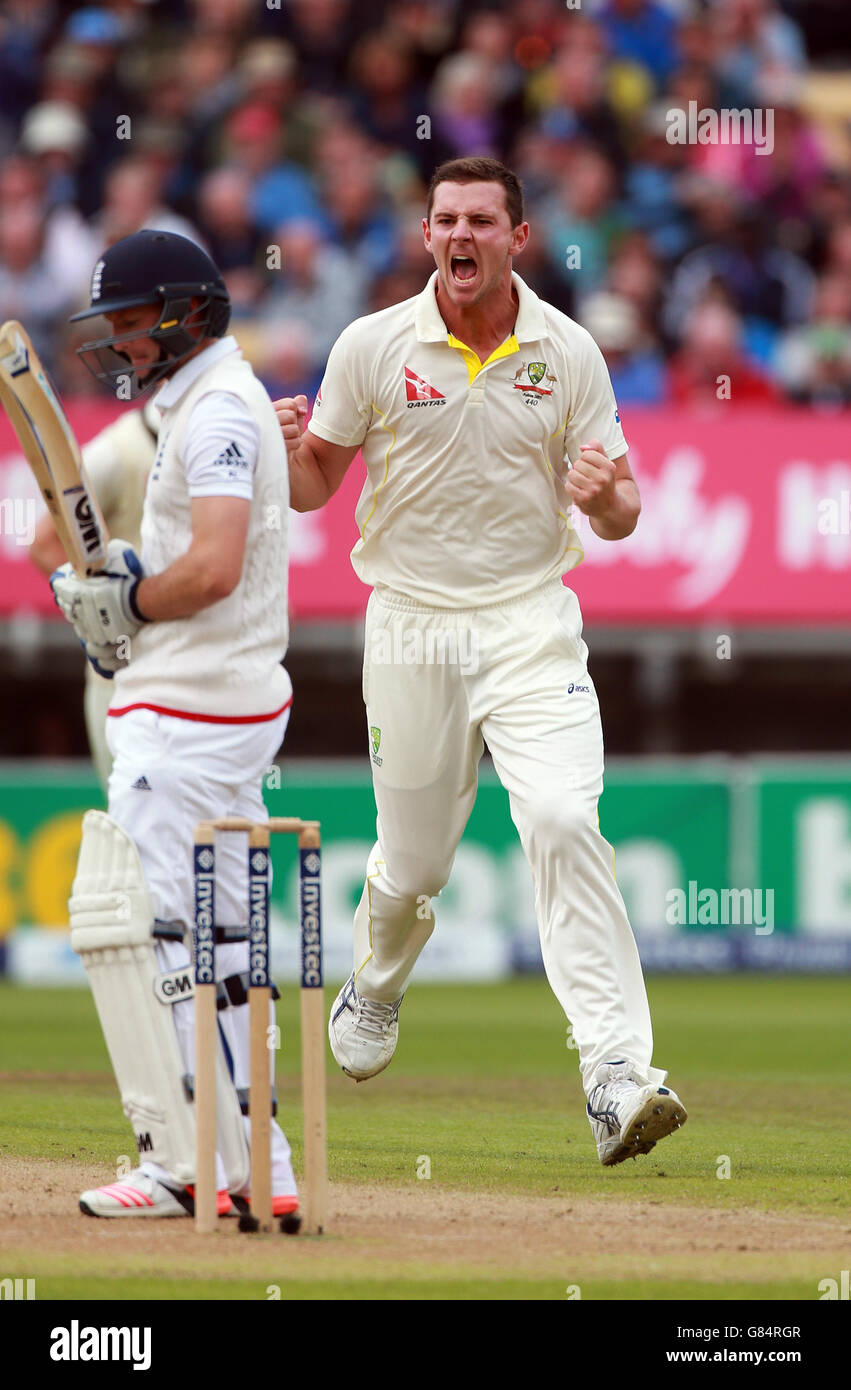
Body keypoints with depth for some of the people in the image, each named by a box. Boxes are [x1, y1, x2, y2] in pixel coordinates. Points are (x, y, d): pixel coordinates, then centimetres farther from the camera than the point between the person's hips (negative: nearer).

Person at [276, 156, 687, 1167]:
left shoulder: (569, 353, 0)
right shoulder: (373, 346, -1)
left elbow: (620, 515, 4)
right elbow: (316, 487, 7)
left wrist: (607, 500, -20)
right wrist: (288, 450, -17)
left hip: (531, 623, -1)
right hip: (411, 628, 1)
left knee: (563, 820, -21)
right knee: (412, 863, 8)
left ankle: (617, 1079, -26)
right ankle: (373, 992, 45)